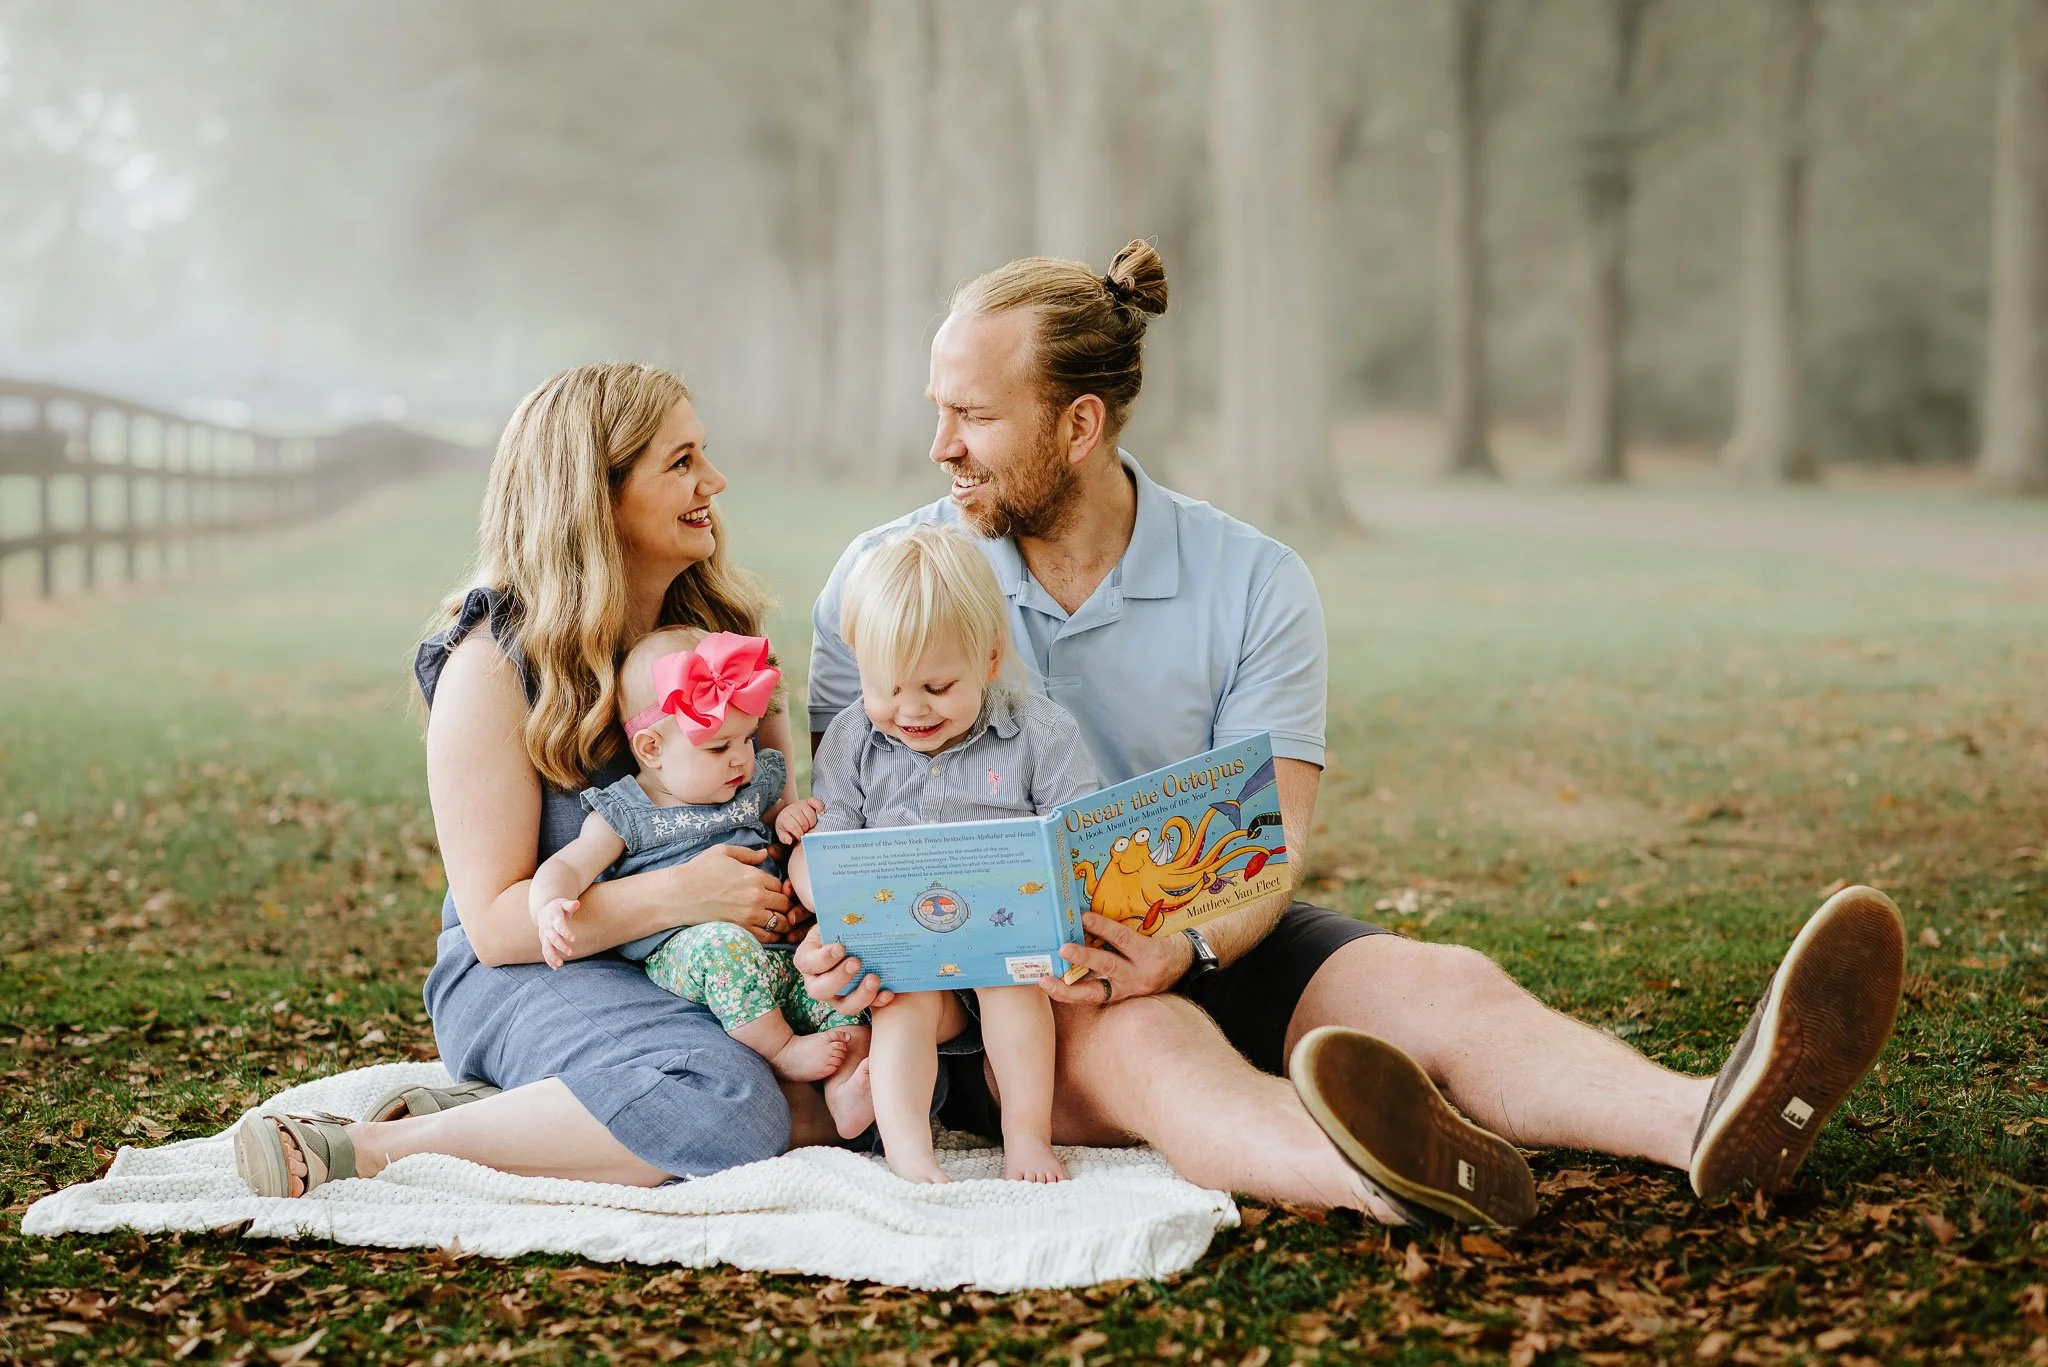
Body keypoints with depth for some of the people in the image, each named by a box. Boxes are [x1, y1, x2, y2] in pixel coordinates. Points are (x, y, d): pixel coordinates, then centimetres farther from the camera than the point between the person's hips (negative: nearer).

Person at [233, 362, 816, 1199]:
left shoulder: (718, 628, 8)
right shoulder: (494, 665, -11)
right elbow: (496, 920, -13)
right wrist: (676, 893, -27)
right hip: (522, 973, -7)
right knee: (724, 1108, -36)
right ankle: (367, 1151, -23)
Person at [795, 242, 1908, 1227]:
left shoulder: (1253, 584, -1)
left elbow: (1268, 847, -8)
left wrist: (1184, 951, -29)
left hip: (1214, 947, 3)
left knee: (1444, 986, -26)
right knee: (1146, 1044, -37)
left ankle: (1714, 1124, -52)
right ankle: (1401, 1187, -68)